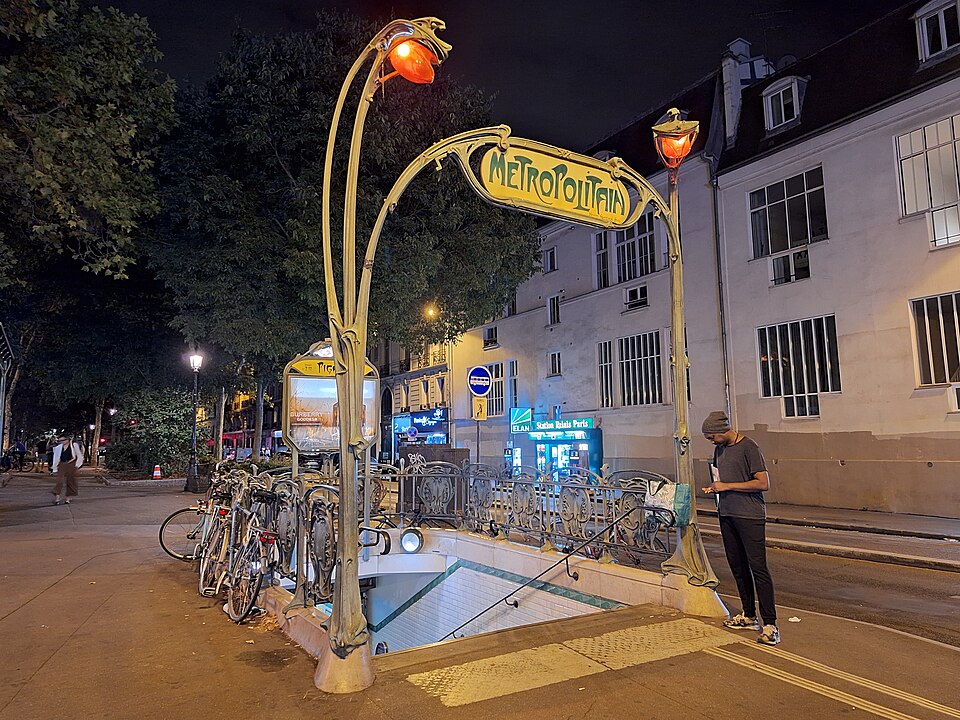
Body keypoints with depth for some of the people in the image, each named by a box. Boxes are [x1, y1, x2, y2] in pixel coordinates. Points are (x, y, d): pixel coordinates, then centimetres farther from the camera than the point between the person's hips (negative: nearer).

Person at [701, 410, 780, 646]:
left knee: (758, 568, -9)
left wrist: (727, 486, -16)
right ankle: (748, 616, 24)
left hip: (750, 517, -8)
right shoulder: (719, 449, 13)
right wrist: (714, 488, 4)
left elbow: (763, 483, -17)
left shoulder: (749, 448, -12)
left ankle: (770, 624, -5)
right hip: (727, 515, 8)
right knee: (737, 567, 13)